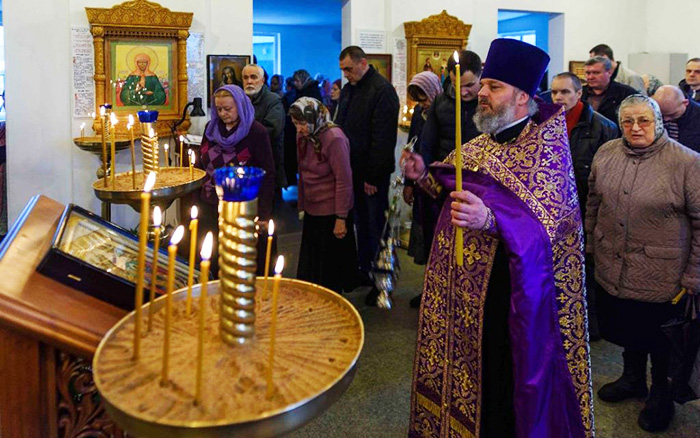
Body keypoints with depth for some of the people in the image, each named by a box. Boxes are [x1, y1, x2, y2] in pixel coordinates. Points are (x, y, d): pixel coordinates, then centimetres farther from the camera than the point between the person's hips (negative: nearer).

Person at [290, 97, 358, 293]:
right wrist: (302, 206, 11)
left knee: (330, 265, 6)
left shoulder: (334, 138, -18)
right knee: (309, 265, 14)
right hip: (312, 209, 7)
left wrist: (341, 218, -18)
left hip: (331, 212, -7)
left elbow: (344, 180, -18)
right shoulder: (302, 136, 4)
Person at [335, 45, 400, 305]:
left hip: (373, 174, -7)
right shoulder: (348, 90, 14)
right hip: (353, 170, 8)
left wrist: (373, 176, -19)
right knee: (361, 224, 15)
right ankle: (364, 271, 27)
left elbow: (383, 138, -18)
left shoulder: (382, 90, -13)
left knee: (375, 227, -1)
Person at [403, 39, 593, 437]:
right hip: (462, 283, 7)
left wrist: (489, 219, -40)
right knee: (468, 365, 19)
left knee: (503, 378, 6)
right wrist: (424, 176, 2)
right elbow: (454, 191, 20)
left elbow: (548, 222, -23)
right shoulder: (479, 145, 10)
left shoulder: (547, 146, -12)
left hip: (507, 290, -7)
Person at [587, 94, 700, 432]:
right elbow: (593, 203, 11)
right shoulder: (606, 153, 0)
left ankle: (660, 393, 41)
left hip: (661, 275, -4)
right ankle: (633, 378, 48)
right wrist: (590, 245, 13)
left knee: (660, 337, 14)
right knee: (624, 328, 21)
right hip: (612, 269, 4)